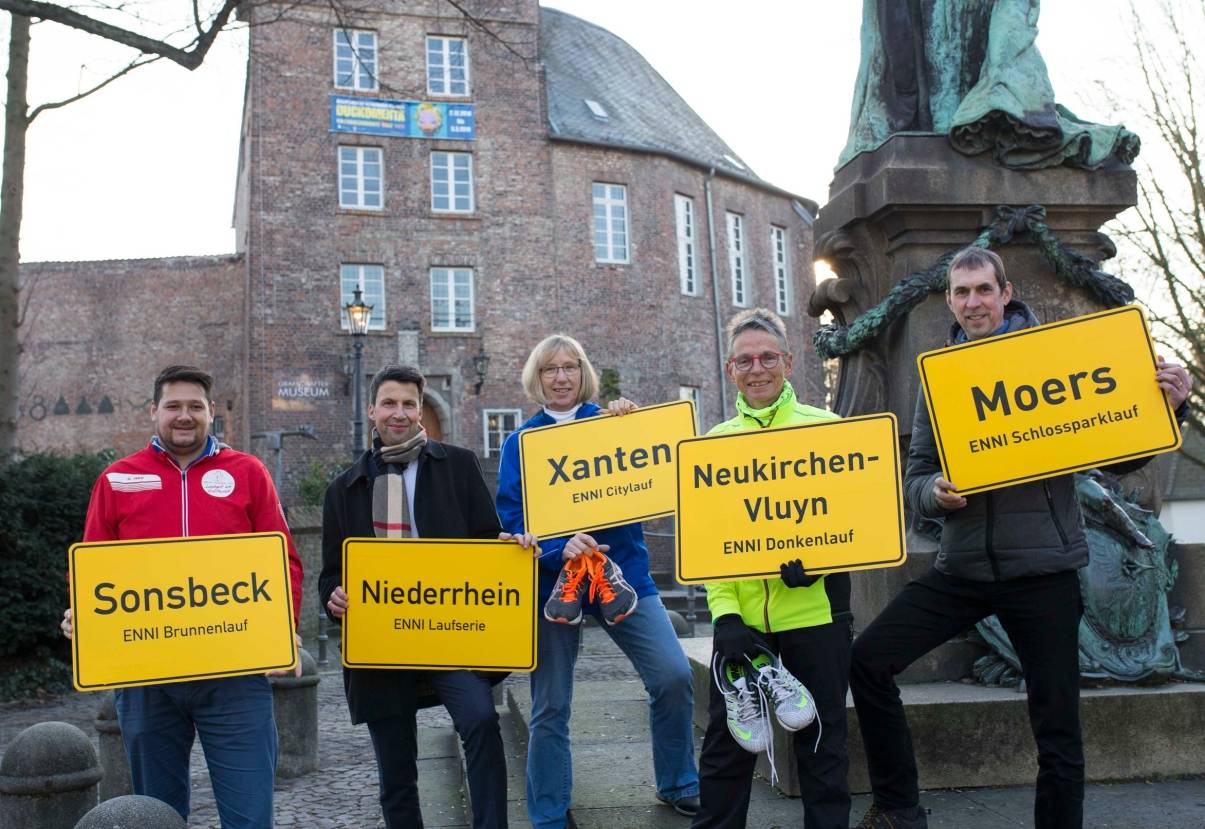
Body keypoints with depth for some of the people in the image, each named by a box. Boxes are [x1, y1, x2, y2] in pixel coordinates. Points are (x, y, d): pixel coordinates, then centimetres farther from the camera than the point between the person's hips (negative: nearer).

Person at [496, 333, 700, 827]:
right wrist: (559, 546, -23)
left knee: (673, 675, -10)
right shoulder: (521, 441, 5)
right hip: (553, 582, 0)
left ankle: (678, 786, 13)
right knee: (550, 707, 4)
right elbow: (512, 519, -4)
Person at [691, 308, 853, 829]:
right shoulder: (716, 442, 9)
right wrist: (724, 612, -8)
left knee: (822, 741, 9)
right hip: (741, 618, 2)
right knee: (726, 741, 9)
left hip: (814, 609, -2)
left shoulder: (824, 427, 2)